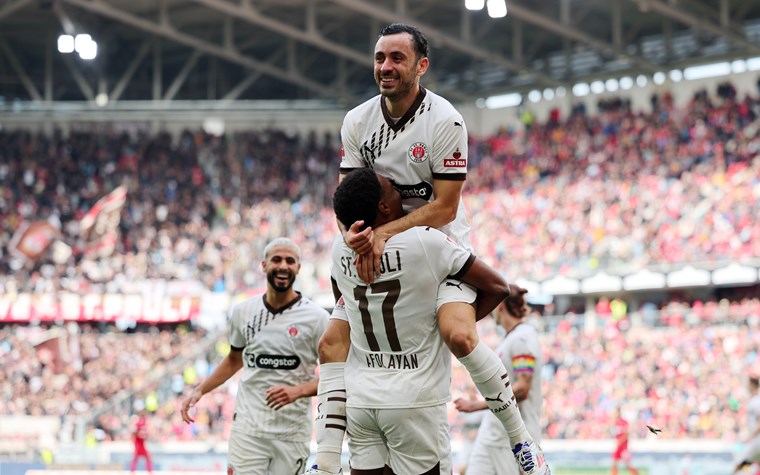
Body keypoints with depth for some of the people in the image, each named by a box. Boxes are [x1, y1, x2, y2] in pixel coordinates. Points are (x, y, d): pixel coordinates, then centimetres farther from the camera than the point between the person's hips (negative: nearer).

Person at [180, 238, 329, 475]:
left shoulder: (316, 317, -4)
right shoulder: (242, 312, 6)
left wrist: (298, 391, -19)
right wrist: (200, 390, 14)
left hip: (293, 432, -2)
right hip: (248, 427, 2)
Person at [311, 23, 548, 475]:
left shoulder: (445, 122, -17)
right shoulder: (358, 121, -2)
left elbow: (444, 207, -18)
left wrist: (383, 233, -26)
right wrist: (355, 235, -24)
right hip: (376, 247, 6)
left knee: (458, 335, -27)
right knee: (334, 342, -5)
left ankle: (521, 439, -12)